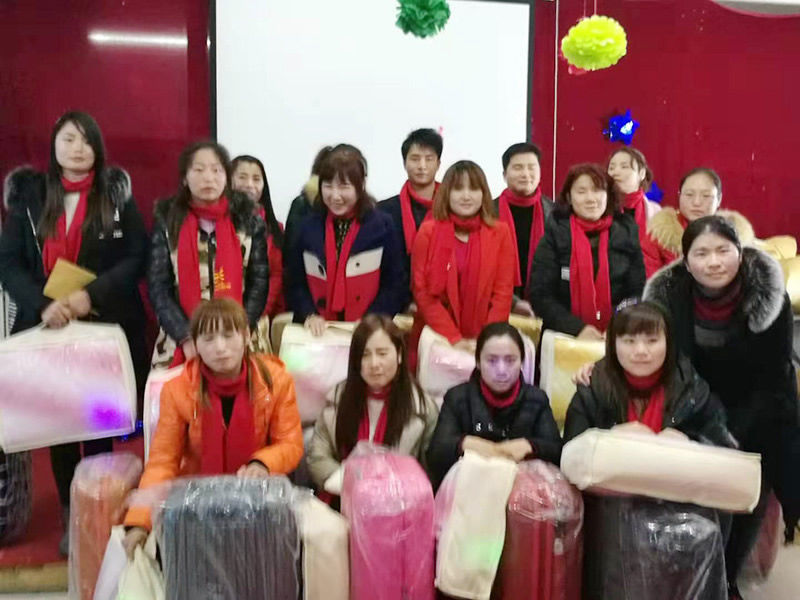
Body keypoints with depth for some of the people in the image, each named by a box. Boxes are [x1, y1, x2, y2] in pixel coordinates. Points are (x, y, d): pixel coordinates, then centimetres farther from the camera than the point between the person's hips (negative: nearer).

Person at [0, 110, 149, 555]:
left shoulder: (116, 194, 3)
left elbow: (137, 257, -3)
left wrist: (92, 295, -17)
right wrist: (41, 304, -15)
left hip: (106, 328, -1)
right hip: (48, 329, 2)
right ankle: (70, 515, 20)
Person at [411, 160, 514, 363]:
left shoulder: (500, 233, 2)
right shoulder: (428, 232, -1)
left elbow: (503, 292, 0)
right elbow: (422, 291, -4)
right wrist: (454, 338, -11)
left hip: (483, 344, 1)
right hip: (436, 338, 0)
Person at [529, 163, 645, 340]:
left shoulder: (626, 233, 4)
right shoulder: (555, 235, -1)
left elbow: (638, 292, 6)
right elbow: (541, 295, -4)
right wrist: (577, 328, -15)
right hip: (565, 339, -1)